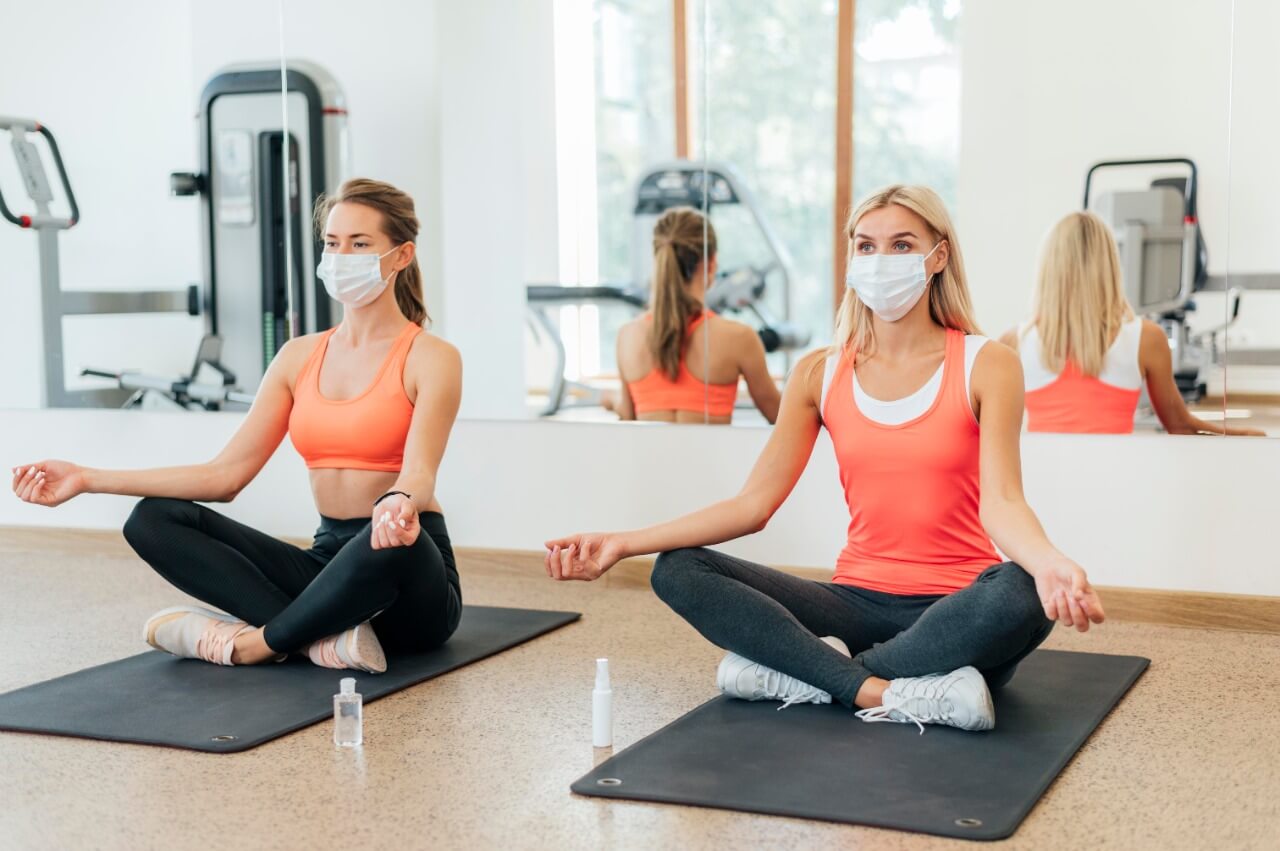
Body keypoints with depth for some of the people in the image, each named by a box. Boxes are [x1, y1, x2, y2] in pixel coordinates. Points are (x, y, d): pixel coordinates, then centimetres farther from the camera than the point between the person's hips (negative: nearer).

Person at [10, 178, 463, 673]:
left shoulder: (431, 358, -8)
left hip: (409, 578, -6)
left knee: (390, 541, -42)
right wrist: (88, 479, -6)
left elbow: (418, 474, -24)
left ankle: (248, 643, -18)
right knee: (154, 520, -10)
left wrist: (399, 506, -50)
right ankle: (324, 636, -25)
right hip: (329, 559, 6)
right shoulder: (299, 356, 8)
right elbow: (227, 473, 2)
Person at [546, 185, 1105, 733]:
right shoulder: (820, 375, 5)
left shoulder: (985, 365, -4)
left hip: (956, 609, -3)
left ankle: (804, 674, -25)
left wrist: (1048, 561, -39)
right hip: (860, 602, 3)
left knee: (1018, 595, -38)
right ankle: (879, 691, -28)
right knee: (678, 572, -16)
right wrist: (623, 544, -11)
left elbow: (1000, 502, -15)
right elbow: (753, 503, 0)